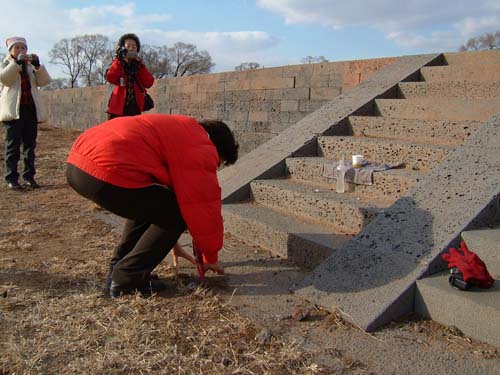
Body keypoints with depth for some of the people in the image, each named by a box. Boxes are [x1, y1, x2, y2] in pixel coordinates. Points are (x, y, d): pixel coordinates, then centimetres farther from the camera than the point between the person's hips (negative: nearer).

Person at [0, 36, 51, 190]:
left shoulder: (31, 66, 19)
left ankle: (29, 176, 8)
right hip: (14, 109, -3)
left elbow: (44, 81, 2)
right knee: (13, 145, -5)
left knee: (30, 145, 4)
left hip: (31, 109, 4)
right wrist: (17, 62, -19)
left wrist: (37, 65, -12)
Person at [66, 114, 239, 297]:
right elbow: (204, 205, 2)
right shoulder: (201, 148, 0)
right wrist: (211, 258, 17)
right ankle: (127, 278, 6)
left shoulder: (180, 131, 29)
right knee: (177, 216, 3)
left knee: (148, 204, 29)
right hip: (105, 174, -11)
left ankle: (119, 265, 26)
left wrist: (170, 242, 43)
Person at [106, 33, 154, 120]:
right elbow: (110, 78, -11)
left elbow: (149, 83, 0)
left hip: (135, 107, 2)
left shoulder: (139, 65, 14)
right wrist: (119, 61, -12)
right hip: (118, 107, -2)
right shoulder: (117, 63, 9)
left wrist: (140, 67, -8)